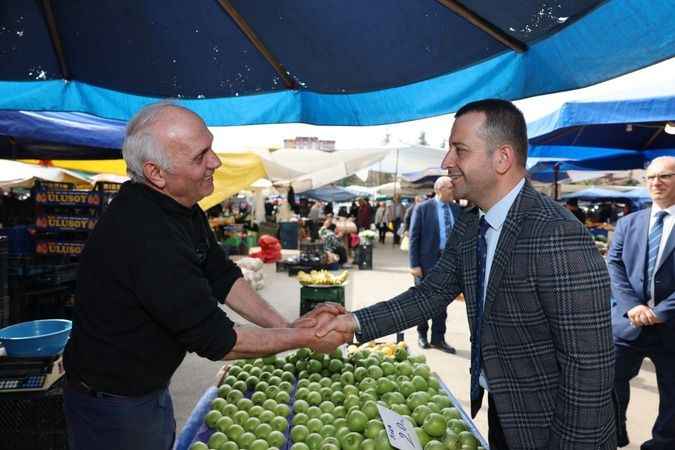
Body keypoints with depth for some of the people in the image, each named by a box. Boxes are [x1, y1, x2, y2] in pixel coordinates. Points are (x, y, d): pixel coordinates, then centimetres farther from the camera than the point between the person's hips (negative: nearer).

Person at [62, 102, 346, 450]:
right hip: (114, 405, -8)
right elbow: (218, 341, -28)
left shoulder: (181, 207, -6)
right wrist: (306, 339, -19)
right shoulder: (147, 238, -35)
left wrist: (283, 325, -8)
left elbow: (222, 276, 1)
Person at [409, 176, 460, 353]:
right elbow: (413, 238, -9)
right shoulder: (422, 208, -9)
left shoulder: (457, 209, 4)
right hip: (427, 261, -4)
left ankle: (438, 338, 22)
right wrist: (414, 264, -13)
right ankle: (422, 334, 29)